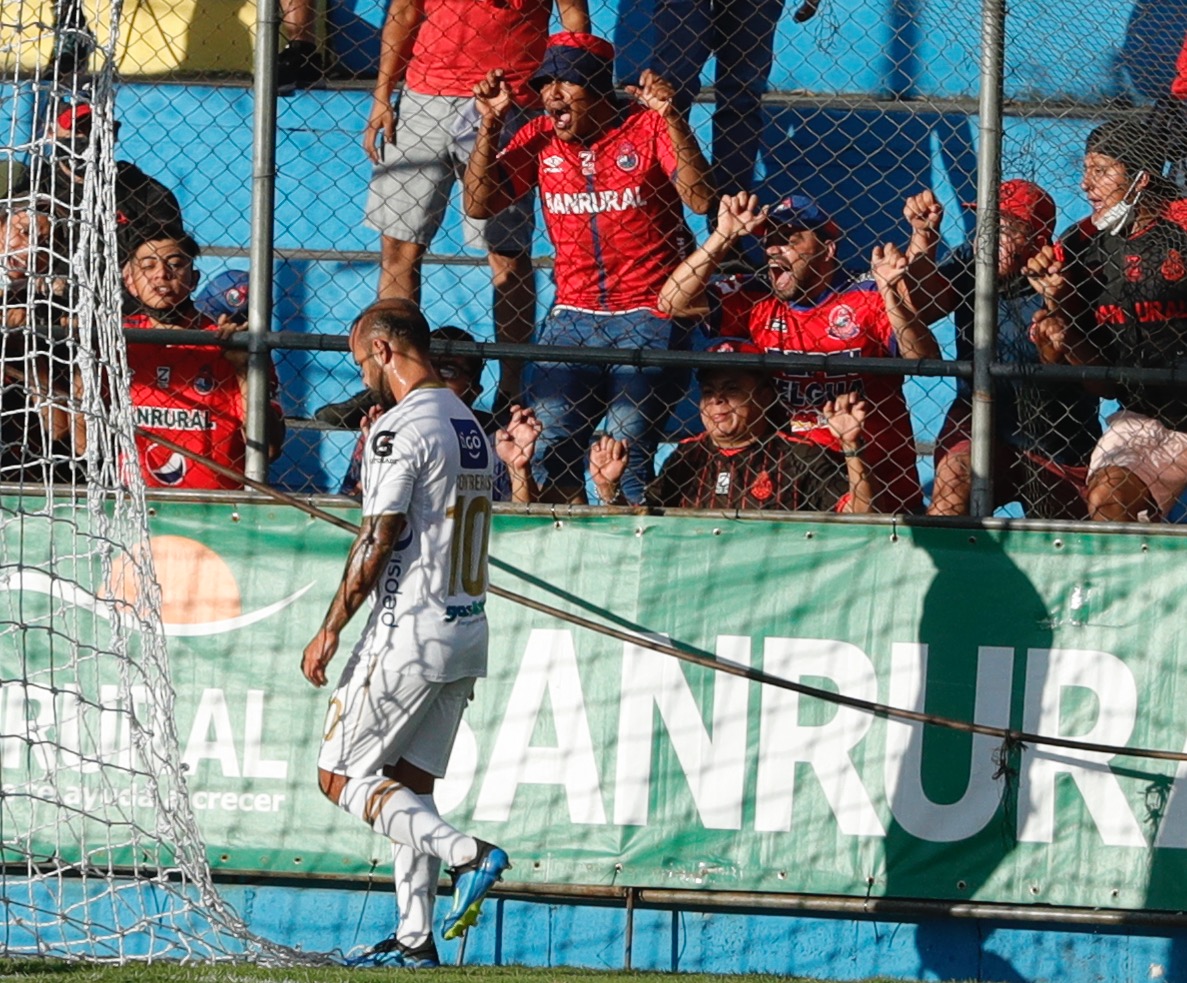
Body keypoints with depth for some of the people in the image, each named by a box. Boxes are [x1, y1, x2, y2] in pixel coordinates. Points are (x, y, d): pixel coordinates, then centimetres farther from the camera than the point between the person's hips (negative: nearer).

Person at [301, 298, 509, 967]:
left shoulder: (401, 427, -14)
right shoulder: (472, 426, 14)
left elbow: (378, 543, -17)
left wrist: (331, 631, -10)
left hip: (410, 634, -9)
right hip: (467, 630, 9)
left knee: (341, 776, -2)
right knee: (409, 782, 13)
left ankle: (466, 852, -18)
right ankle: (416, 938, 9)